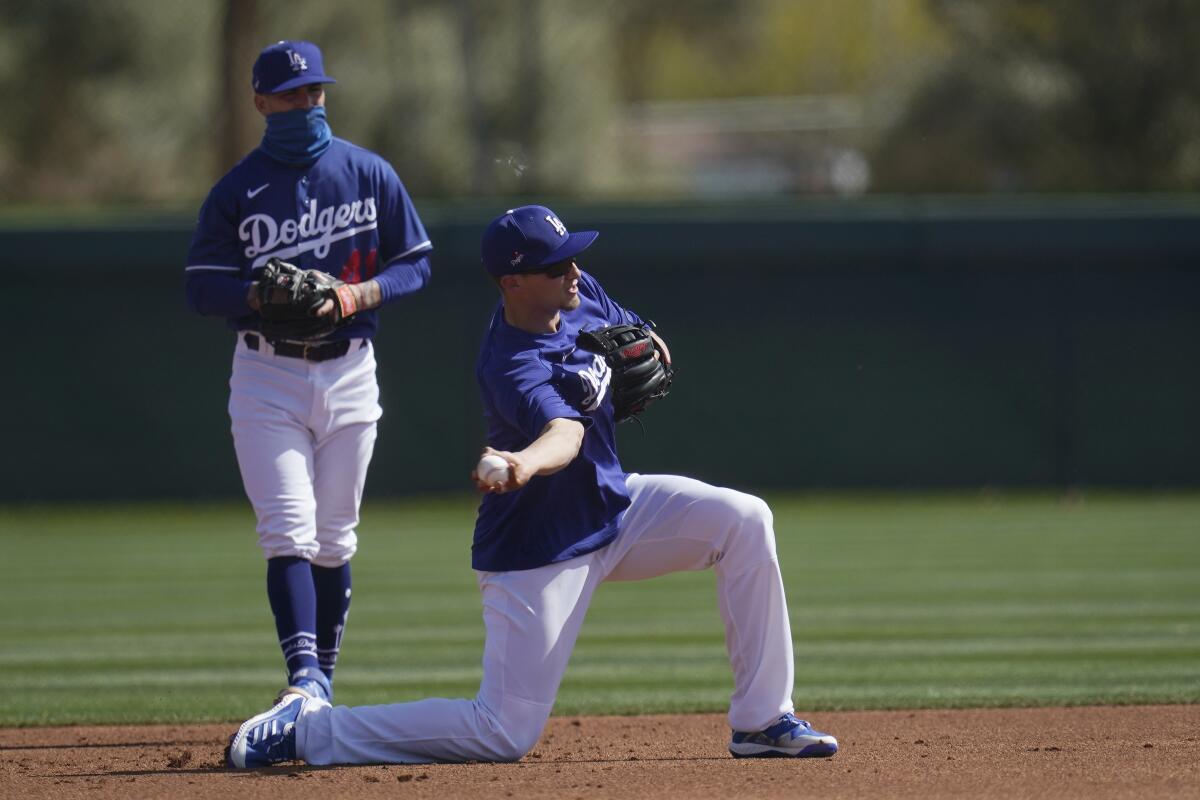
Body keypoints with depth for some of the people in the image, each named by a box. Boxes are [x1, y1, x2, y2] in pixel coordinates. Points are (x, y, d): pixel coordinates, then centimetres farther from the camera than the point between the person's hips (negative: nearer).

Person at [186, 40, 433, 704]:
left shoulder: (370, 175, 4)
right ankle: (304, 675, -25)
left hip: (348, 370, 2)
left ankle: (322, 680, 18)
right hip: (266, 376, -2)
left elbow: (414, 264, 6)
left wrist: (359, 295, -13)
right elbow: (200, 286, -1)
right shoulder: (236, 191, 0)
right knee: (288, 531, -14)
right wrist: (262, 295, -20)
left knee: (334, 541, 7)